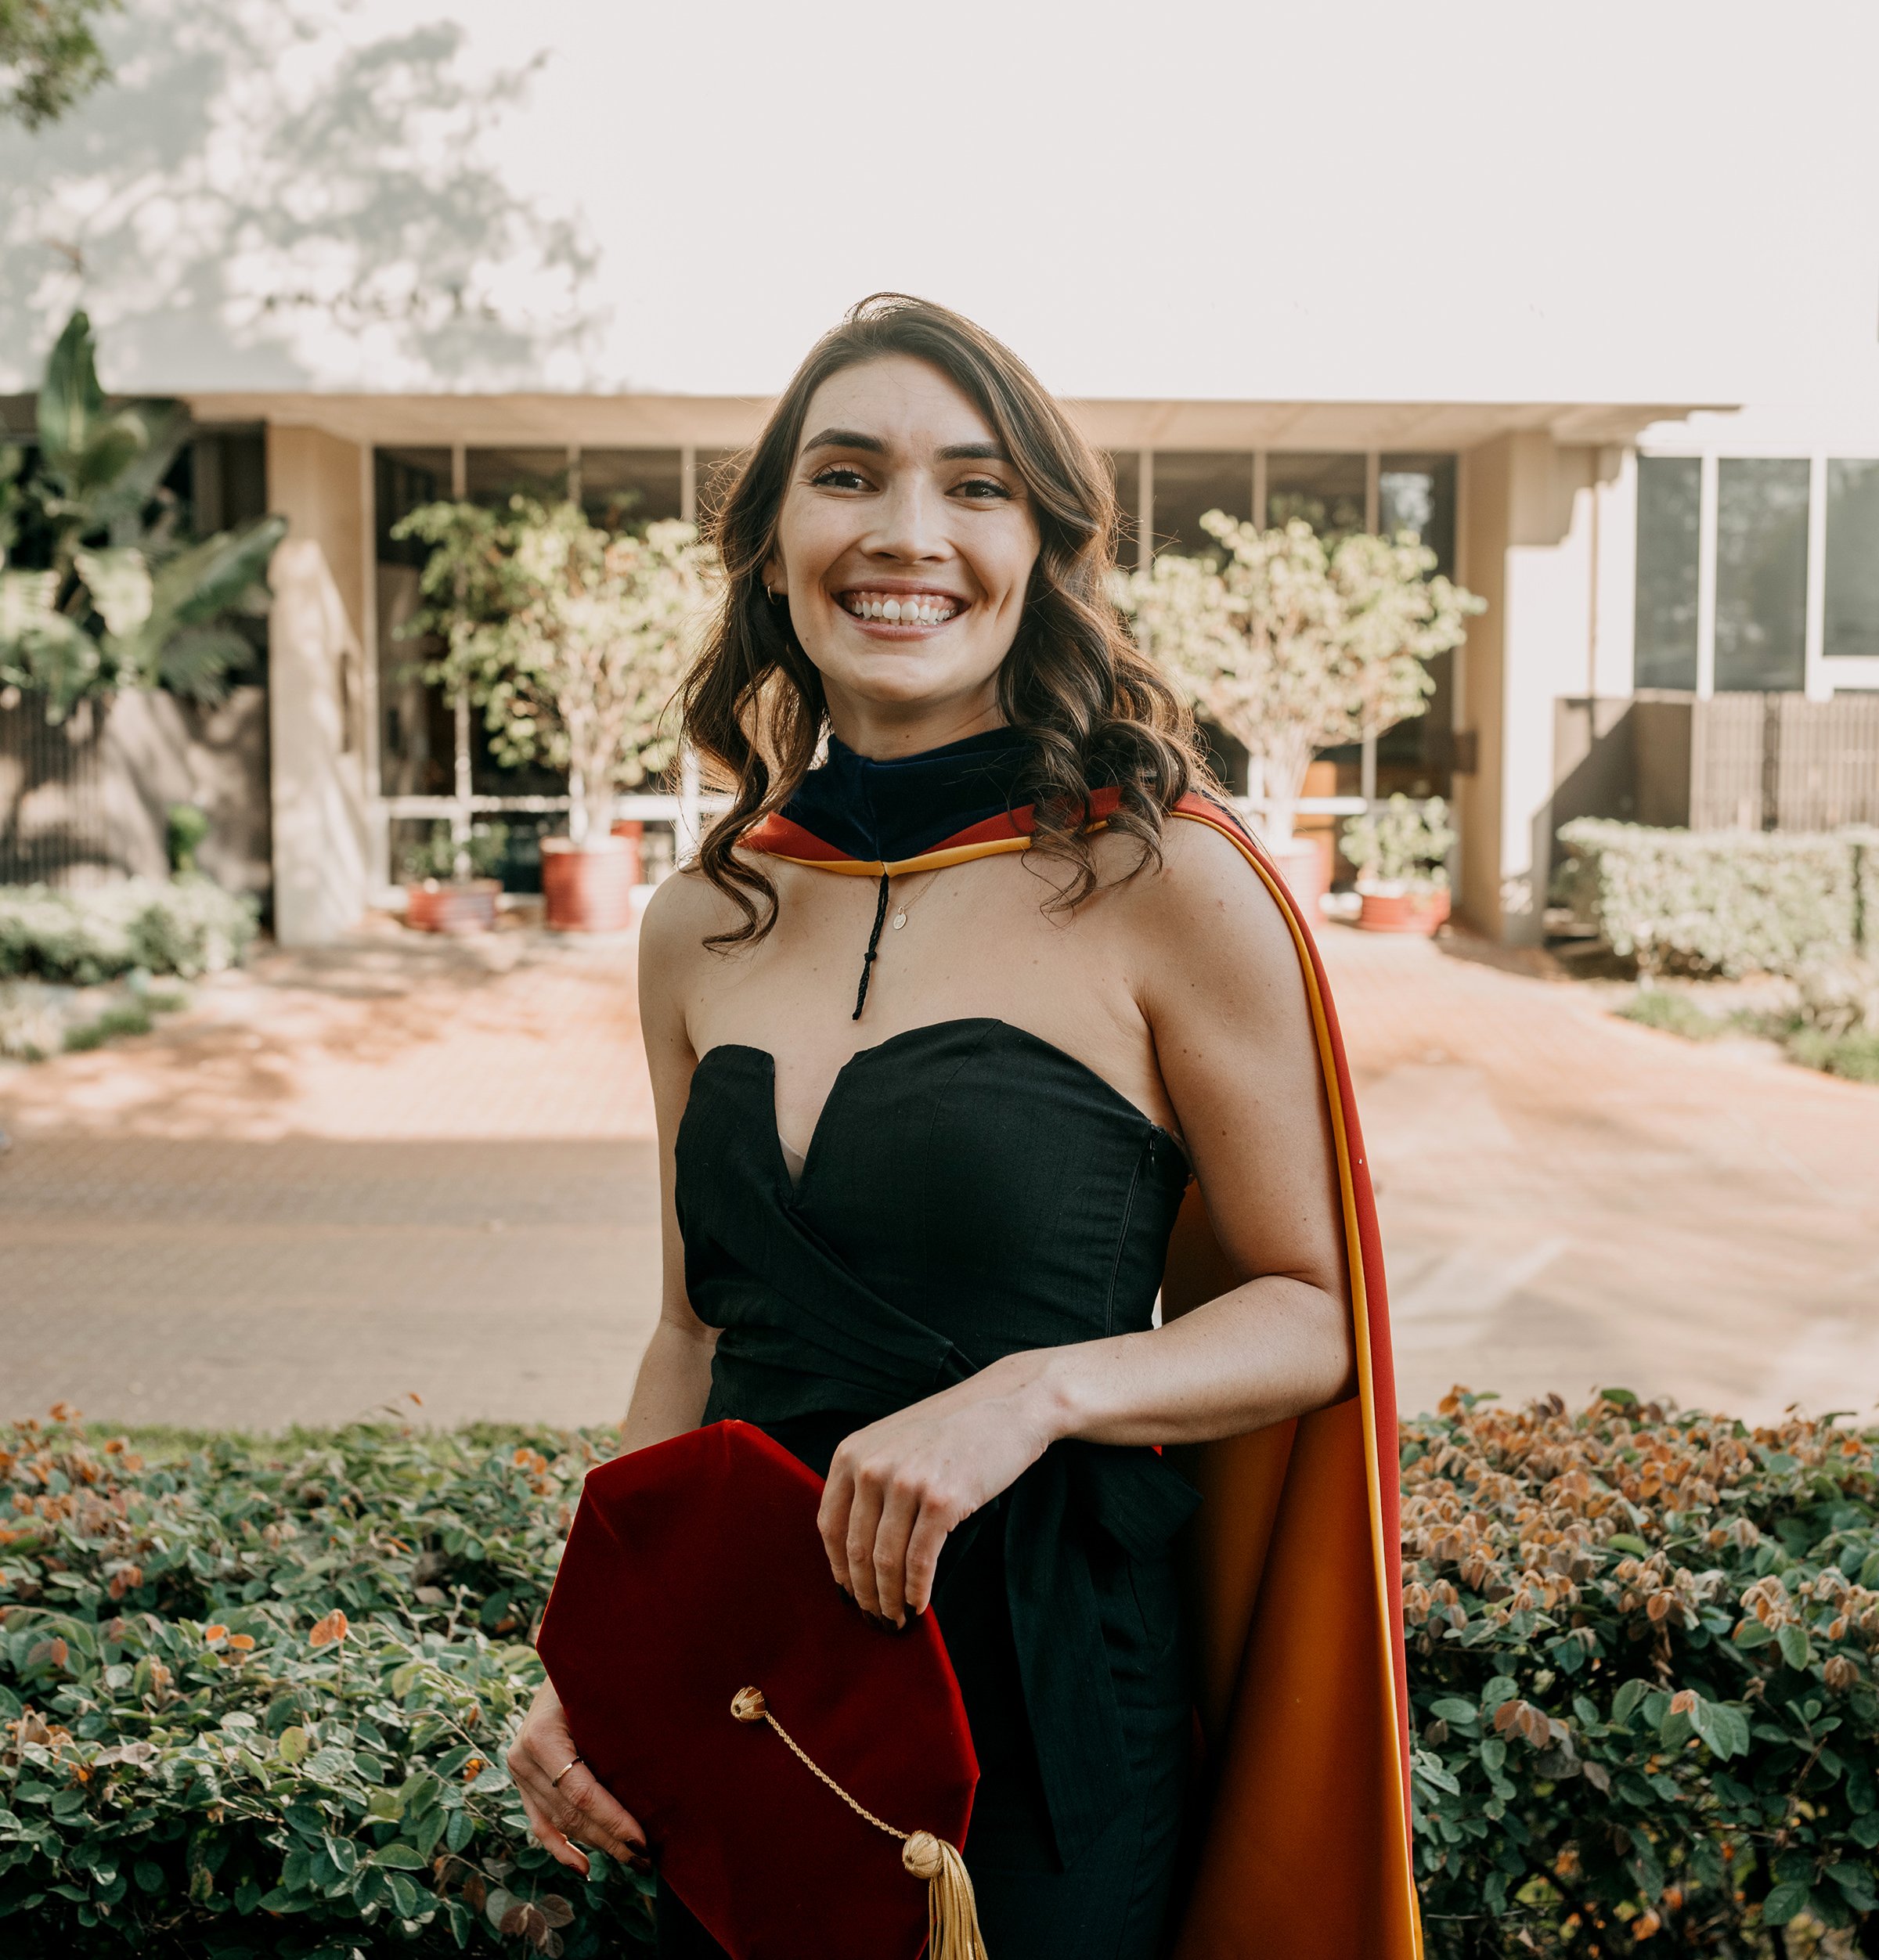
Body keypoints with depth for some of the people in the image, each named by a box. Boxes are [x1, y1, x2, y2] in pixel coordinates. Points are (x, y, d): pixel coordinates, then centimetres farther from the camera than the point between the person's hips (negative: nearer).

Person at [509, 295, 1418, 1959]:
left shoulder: (1161, 880, -11)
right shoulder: (701, 927, 2)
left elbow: (1316, 1313, -6)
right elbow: (700, 1331, 11)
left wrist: (1036, 1389, -22)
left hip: (1049, 1709, -4)